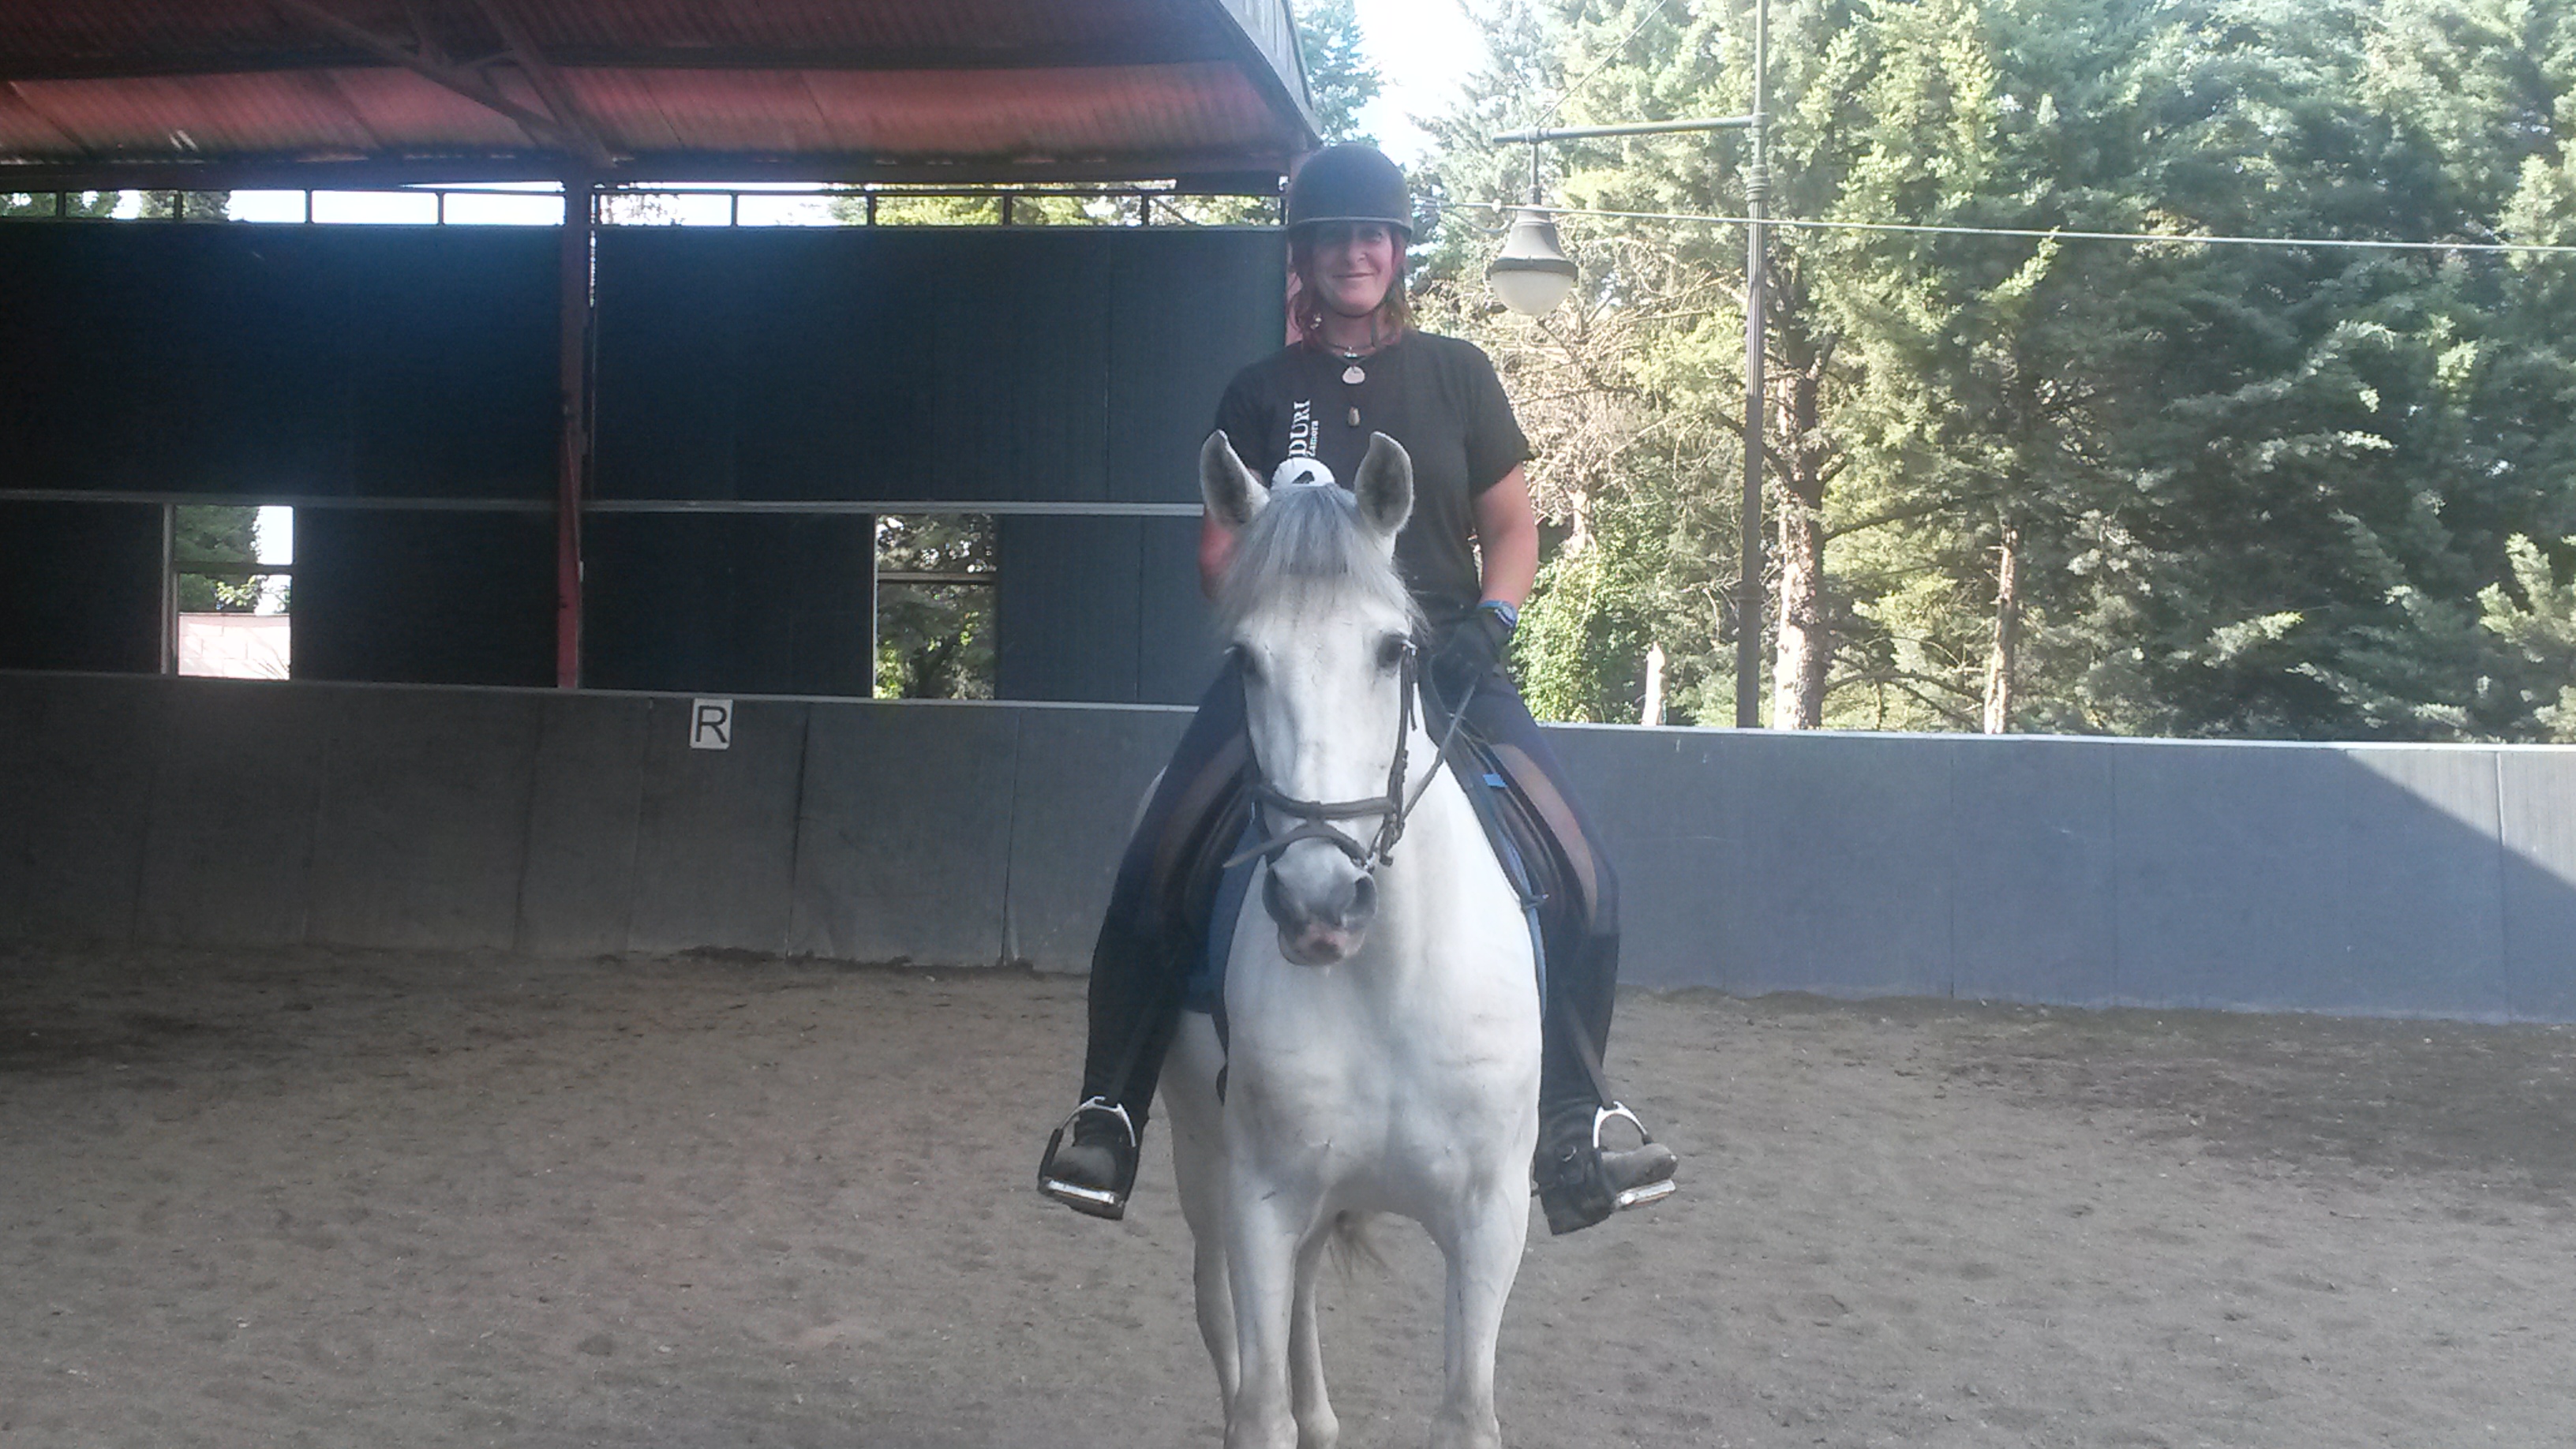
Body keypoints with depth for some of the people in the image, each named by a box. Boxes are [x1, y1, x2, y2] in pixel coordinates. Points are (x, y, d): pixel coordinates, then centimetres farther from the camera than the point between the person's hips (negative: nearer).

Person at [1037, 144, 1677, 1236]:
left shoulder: (1456, 376, 10)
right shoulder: (1262, 395, 9)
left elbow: (1513, 530, 12)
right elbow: (1220, 550, 9)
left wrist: (1488, 620, -6)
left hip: (1443, 656, 0)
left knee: (1583, 879, -16)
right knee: (1158, 869, -19)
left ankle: (1574, 1125, 1)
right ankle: (1108, 1113, -4)